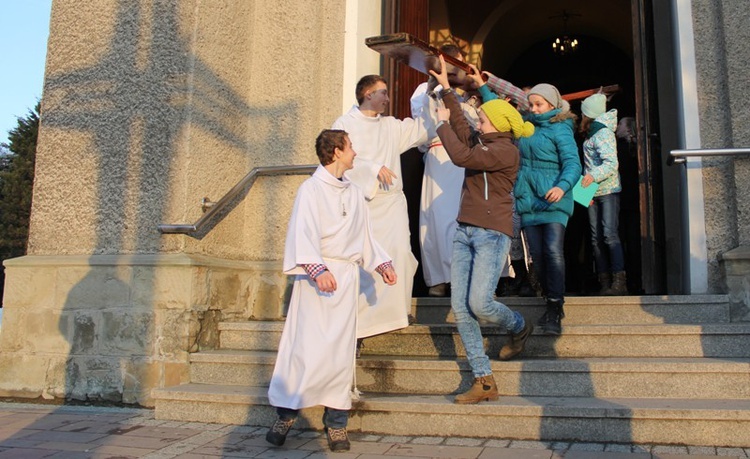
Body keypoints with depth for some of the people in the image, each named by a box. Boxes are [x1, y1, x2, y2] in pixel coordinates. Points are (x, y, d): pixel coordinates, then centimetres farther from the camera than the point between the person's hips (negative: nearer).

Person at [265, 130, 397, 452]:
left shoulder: (354, 193, 19)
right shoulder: (311, 189, -1)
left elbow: (365, 235, 23)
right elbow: (303, 233, -13)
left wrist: (381, 263, 10)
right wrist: (317, 269, -27)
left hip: (347, 277, 5)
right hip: (315, 277, -5)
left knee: (341, 352, 2)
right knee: (307, 348, -8)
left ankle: (336, 422, 9)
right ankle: (286, 413, 6)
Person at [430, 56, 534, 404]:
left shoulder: (506, 151, -11)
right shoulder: (481, 143, 14)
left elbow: (461, 156, -19)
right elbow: (461, 126, 29)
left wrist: (442, 123, -6)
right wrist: (446, 88, 29)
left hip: (492, 234, -8)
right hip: (465, 232, 8)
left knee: (479, 303, -16)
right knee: (460, 308, -2)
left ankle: (520, 328, 20)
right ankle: (484, 381, 3)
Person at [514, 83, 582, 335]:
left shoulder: (560, 130, -3)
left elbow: (573, 163, -14)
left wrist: (562, 186, -32)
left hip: (553, 200, -6)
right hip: (528, 199, 6)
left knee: (553, 251, -17)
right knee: (537, 254, 2)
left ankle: (555, 310, -14)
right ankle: (551, 304, 14)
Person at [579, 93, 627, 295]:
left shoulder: (604, 133, -8)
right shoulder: (591, 134, 17)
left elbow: (612, 163, -18)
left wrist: (593, 175, -31)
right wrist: (586, 183, 13)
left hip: (608, 190, -8)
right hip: (593, 192, 8)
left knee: (610, 234, -15)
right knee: (596, 238, 3)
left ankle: (619, 282, -15)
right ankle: (604, 282, 4)